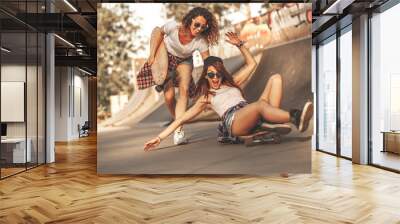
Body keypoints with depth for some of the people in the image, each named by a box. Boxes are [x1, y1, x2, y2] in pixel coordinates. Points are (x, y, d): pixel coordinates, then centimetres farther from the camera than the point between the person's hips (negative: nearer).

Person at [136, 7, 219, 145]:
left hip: (184, 61, 1)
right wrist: (152, 55, -16)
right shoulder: (174, 26, -33)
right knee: (169, 96, -11)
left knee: (184, 89, -22)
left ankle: (178, 130, -22)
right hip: (166, 55, -1)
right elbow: (158, 32, -12)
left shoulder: (201, 41, -30)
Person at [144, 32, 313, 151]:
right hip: (233, 121, -6)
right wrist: (159, 137, 8)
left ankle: (280, 118, -37)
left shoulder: (232, 83, 32)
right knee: (262, 103, -37)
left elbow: (252, 64, 34)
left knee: (276, 77, -11)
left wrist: (239, 44, 26)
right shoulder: (206, 98, 20)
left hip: (253, 116, 6)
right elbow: (181, 120, 15)